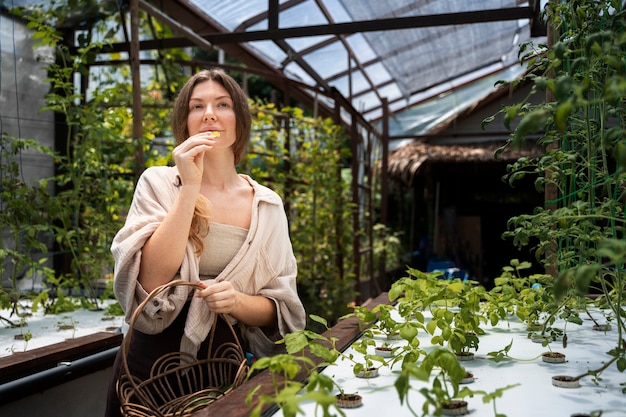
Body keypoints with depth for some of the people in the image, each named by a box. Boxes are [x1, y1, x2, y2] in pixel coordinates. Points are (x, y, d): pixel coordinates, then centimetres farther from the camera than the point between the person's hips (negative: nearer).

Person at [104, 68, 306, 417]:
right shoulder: (158, 183, -7)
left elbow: (279, 307, -1)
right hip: (153, 365, -1)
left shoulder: (267, 205, -2)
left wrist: (237, 301, -21)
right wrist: (190, 186, -23)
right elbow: (151, 282, -19)